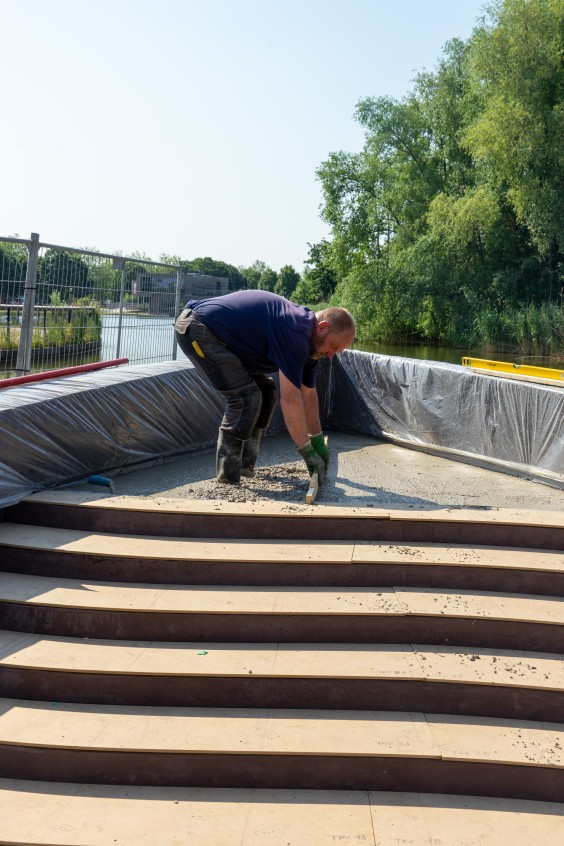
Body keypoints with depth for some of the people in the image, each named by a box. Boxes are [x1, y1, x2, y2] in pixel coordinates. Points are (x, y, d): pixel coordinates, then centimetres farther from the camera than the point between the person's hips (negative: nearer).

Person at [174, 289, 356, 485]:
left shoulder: (308, 340, 6)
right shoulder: (295, 333, -26)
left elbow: (308, 393, 14)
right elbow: (289, 399, -27)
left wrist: (318, 441, 19)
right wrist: (307, 451, -18)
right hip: (197, 329, -11)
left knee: (265, 389, 10)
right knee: (245, 397, -17)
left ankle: (245, 467, 12)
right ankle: (228, 477, -10)